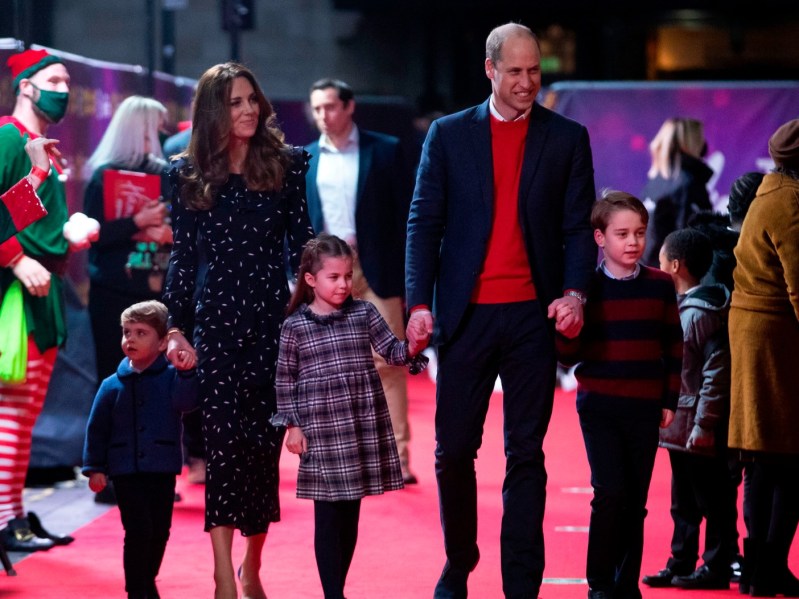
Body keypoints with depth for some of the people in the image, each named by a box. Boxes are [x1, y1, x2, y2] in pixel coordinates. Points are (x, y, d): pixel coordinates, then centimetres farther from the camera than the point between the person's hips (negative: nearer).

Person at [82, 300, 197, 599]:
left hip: (162, 470, 1)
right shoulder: (113, 386, 0)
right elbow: (97, 428, 4)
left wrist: (187, 372, -33)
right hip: (126, 470, -1)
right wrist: (95, 468, 0)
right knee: (138, 530, -10)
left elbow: (185, 401, -19)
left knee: (160, 531, 9)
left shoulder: (171, 377, 0)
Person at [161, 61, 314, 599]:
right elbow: (184, 257, 6)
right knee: (225, 439, -9)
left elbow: (303, 244, 6)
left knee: (265, 441, 2)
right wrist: (177, 327, 0)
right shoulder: (190, 176, 5)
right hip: (219, 319, -1)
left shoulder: (287, 165, 4)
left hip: (275, 317, 1)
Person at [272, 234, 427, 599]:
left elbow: (391, 351, 3)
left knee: (351, 516, 10)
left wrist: (412, 349, -18)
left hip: (364, 427, 3)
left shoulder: (364, 314, 5)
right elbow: (285, 379, 3)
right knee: (328, 517, -2)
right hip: (321, 431, -3)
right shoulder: (294, 326, -1)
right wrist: (292, 425, -1)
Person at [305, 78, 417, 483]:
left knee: (387, 364, -5)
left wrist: (405, 275, -6)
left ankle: (397, 456, -4)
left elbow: (404, 214, 0)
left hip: (374, 271, -3)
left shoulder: (385, 150, 2)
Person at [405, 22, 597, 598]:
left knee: (526, 454, 2)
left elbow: (579, 226, 4)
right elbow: (424, 223, 4)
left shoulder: (567, 138, 7)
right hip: (466, 313, 0)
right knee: (454, 449, 3)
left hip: (533, 313, 0)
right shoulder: (449, 135, 6)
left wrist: (574, 293, -13)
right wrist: (419, 303, -8)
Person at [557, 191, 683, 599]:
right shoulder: (587, 288, -1)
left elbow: (673, 347, 10)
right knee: (610, 492, -12)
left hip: (645, 409, 2)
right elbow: (569, 355, 0)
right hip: (599, 407, -2)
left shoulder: (660, 285, 4)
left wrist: (670, 400, 7)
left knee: (636, 501, 5)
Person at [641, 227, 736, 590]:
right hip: (678, 427, 10)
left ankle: (715, 569, 4)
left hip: (700, 428, -10)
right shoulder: (679, 308, 13)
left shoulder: (704, 313, -16)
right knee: (683, 503, 15)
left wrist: (705, 424, -22)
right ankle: (680, 565, 21)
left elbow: (718, 371, -20)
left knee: (714, 502, -1)